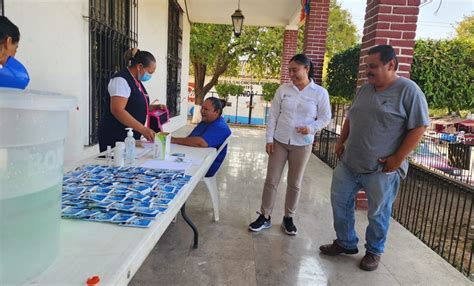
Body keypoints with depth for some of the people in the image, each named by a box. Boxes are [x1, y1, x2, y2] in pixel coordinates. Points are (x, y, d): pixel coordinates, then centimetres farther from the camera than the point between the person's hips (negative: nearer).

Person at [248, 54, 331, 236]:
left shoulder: (320, 93, -4)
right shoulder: (283, 89, 0)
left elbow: (325, 117, 1)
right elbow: (273, 115, 1)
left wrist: (312, 128, -18)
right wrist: (269, 138, -3)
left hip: (302, 145, -1)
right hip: (279, 141, 1)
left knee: (295, 183, 11)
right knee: (271, 180, 5)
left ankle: (288, 218, 28)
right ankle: (265, 217, 19)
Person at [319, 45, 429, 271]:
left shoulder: (408, 90, -10)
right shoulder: (365, 89, 9)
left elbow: (418, 127, -12)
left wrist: (398, 158, -16)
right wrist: (341, 141, 12)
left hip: (381, 169, -6)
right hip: (349, 163, 7)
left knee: (378, 213, 9)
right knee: (340, 201, 13)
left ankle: (374, 252, 32)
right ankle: (345, 243, 33)